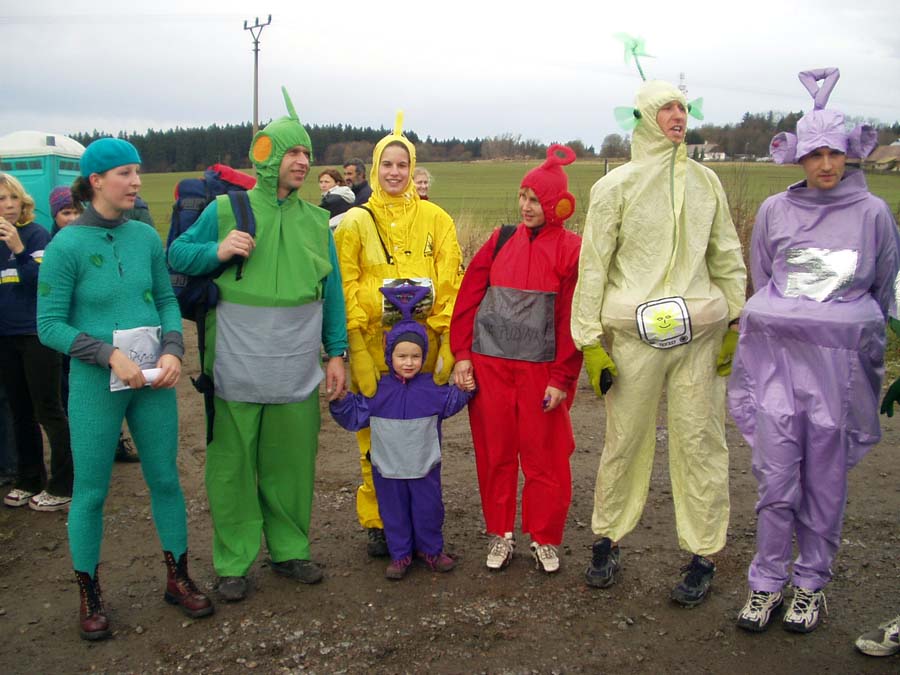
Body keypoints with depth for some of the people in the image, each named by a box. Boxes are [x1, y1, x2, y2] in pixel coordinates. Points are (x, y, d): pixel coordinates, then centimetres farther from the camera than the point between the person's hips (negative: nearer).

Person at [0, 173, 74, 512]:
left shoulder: (36, 234, -7)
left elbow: (44, 281, -18)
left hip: (37, 334, -6)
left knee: (48, 411, -1)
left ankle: (62, 486, 7)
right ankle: (29, 480, 25)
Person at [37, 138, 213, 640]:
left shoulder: (146, 236, 0)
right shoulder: (67, 245, -10)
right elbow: (49, 325, -9)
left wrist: (173, 350, -9)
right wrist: (109, 355, -18)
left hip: (154, 379, 4)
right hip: (96, 384, -3)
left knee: (166, 479, 12)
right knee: (91, 491, 8)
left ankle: (179, 579, 31)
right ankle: (90, 595, 28)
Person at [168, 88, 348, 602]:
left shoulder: (316, 219, 8)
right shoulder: (226, 210, 0)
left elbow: (332, 291, 10)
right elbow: (176, 256, 5)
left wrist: (336, 352, 5)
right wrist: (217, 251, -14)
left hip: (297, 374, 2)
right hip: (236, 371, -2)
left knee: (292, 465, 12)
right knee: (232, 466, 8)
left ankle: (290, 549, 31)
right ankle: (234, 561, 23)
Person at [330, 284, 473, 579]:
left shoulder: (431, 388, -3)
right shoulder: (377, 390, -5)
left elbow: (451, 403, 11)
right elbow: (354, 416, 0)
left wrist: (464, 391, -7)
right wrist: (341, 399, -16)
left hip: (425, 467, 0)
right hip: (388, 468, 0)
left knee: (428, 511, 12)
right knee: (395, 514, 11)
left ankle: (430, 549, 32)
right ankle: (400, 554, 28)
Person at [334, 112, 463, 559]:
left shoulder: (435, 219, 8)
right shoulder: (355, 222, 5)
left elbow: (451, 283, 3)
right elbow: (346, 289, -1)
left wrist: (446, 341, -6)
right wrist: (357, 348, -11)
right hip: (373, 344, -1)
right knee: (375, 438, 3)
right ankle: (377, 523, 19)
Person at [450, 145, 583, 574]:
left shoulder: (570, 249, -1)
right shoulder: (500, 241, 8)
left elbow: (572, 318, -4)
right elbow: (468, 297, 7)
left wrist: (561, 378, -7)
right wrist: (462, 354, 1)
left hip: (540, 370, -3)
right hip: (488, 365, 3)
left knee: (544, 458, 6)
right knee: (495, 454, 11)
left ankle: (544, 539, 23)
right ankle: (500, 534, 26)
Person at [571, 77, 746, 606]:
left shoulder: (706, 182, 13)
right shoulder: (617, 185, 2)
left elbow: (727, 256, 17)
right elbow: (593, 266, 0)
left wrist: (734, 323, 12)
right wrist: (589, 341, -4)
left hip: (699, 334, 3)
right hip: (634, 334, -2)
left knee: (700, 441, 3)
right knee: (625, 441, 4)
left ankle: (704, 557, 16)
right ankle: (607, 541, 23)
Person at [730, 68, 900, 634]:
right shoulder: (774, 211, 8)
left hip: (841, 358, -1)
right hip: (776, 354, 1)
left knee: (826, 476, 5)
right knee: (776, 474, 0)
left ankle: (813, 581, 21)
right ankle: (768, 581, 14)